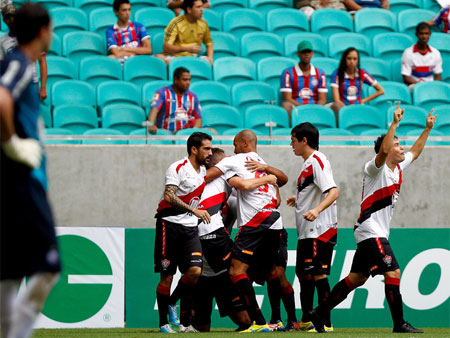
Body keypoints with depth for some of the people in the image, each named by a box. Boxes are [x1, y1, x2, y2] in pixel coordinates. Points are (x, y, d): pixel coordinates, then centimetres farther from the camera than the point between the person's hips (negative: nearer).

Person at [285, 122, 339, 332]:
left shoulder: (317, 162, -14)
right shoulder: (308, 163, 17)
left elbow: (333, 192, -26)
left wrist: (317, 209, -40)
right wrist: (298, 199, 42)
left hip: (320, 230, -11)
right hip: (306, 231, 11)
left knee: (318, 275, -12)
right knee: (303, 274, 16)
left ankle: (326, 323, -11)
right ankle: (306, 321, 26)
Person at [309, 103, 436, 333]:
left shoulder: (397, 168, 15)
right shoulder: (376, 168, -10)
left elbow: (415, 152, 31)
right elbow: (383, 150, -30)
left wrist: (427, 129, 29)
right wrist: (395, 123, -31)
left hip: (378, 233, 10)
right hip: (370, 231, -10)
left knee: (356, 278, 12)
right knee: (393, 273, -14)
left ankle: (320, 313, 17)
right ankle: (399, 324, -12)